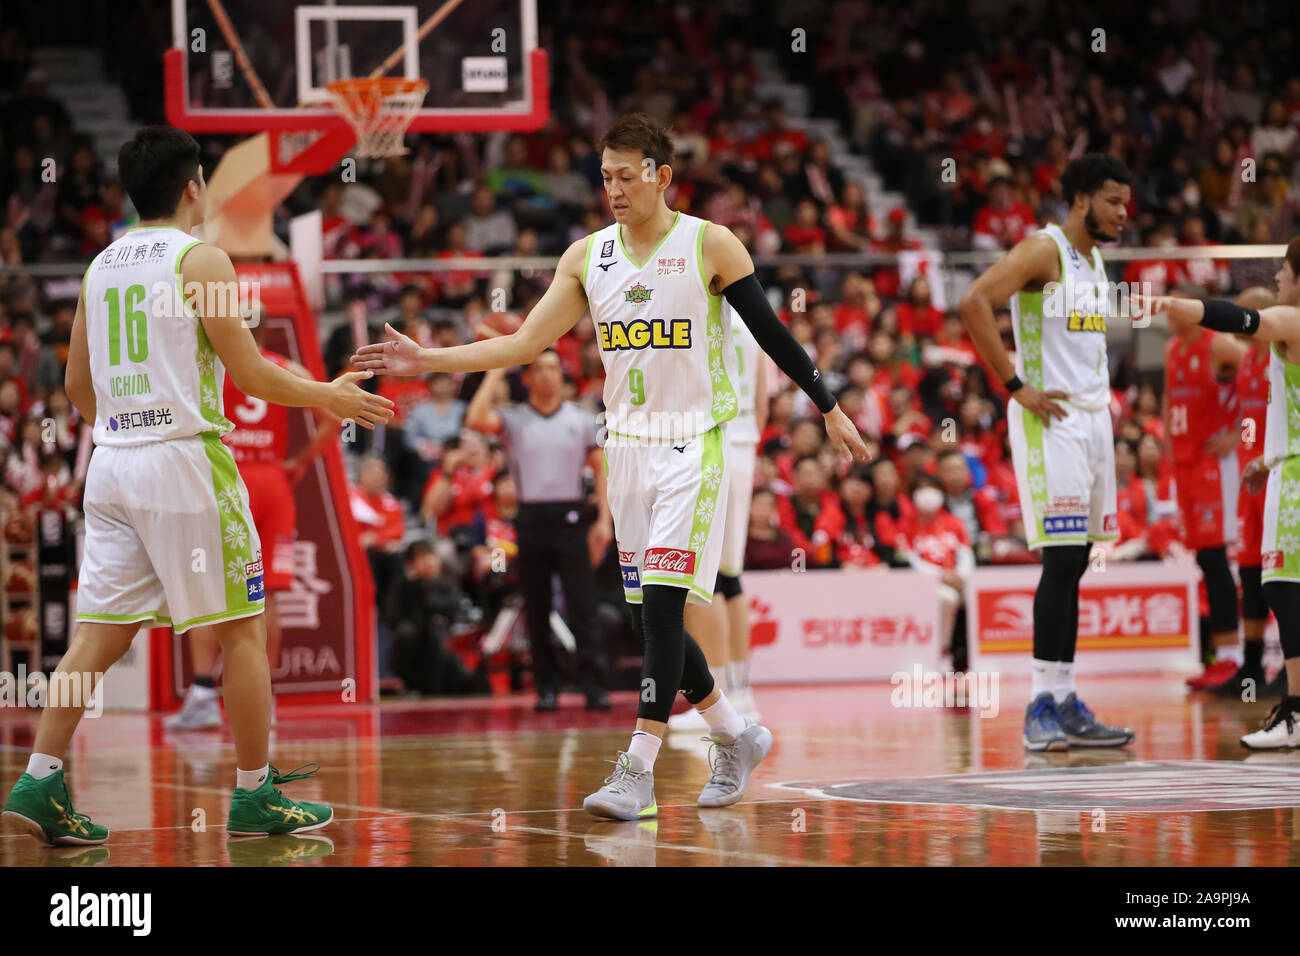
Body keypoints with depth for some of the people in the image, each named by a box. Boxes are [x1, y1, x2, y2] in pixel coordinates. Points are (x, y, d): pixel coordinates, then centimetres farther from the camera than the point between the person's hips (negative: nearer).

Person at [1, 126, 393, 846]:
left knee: (99, 636, 6)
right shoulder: (198, 259, -7)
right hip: (184, 458, -7)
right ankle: (255, 796, 6)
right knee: (242, 629, 3)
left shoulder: (101, 265, 13)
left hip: (112, 462, 7)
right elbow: (250, 374, -8)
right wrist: (331, 396, 6)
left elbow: (78, 385, 19)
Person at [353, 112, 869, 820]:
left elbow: (772, 335, -1)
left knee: (662, 602, -15)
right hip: (627, 445, 6)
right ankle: (736, 737, 26)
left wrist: (829, 409, 0)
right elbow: (525, 344, 4)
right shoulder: (588, 256, 6)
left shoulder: (709, 245, -7)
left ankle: (638, 772, -16)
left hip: (694, 446, -6)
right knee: (649, 614, 7)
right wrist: (427, 360, -4)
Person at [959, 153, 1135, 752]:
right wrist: (1015, 386, -21)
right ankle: (1043, 706, -11)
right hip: (1050, 421, -9)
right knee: (1061, 561, -13)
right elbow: (973, 303, -23)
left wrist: (1101, 395, 16)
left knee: (1074, 564, 9)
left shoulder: (1096, 262, 17)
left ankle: (1064, 704, 12)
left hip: (1091, 419, 9)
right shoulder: (1043, 251, -11)